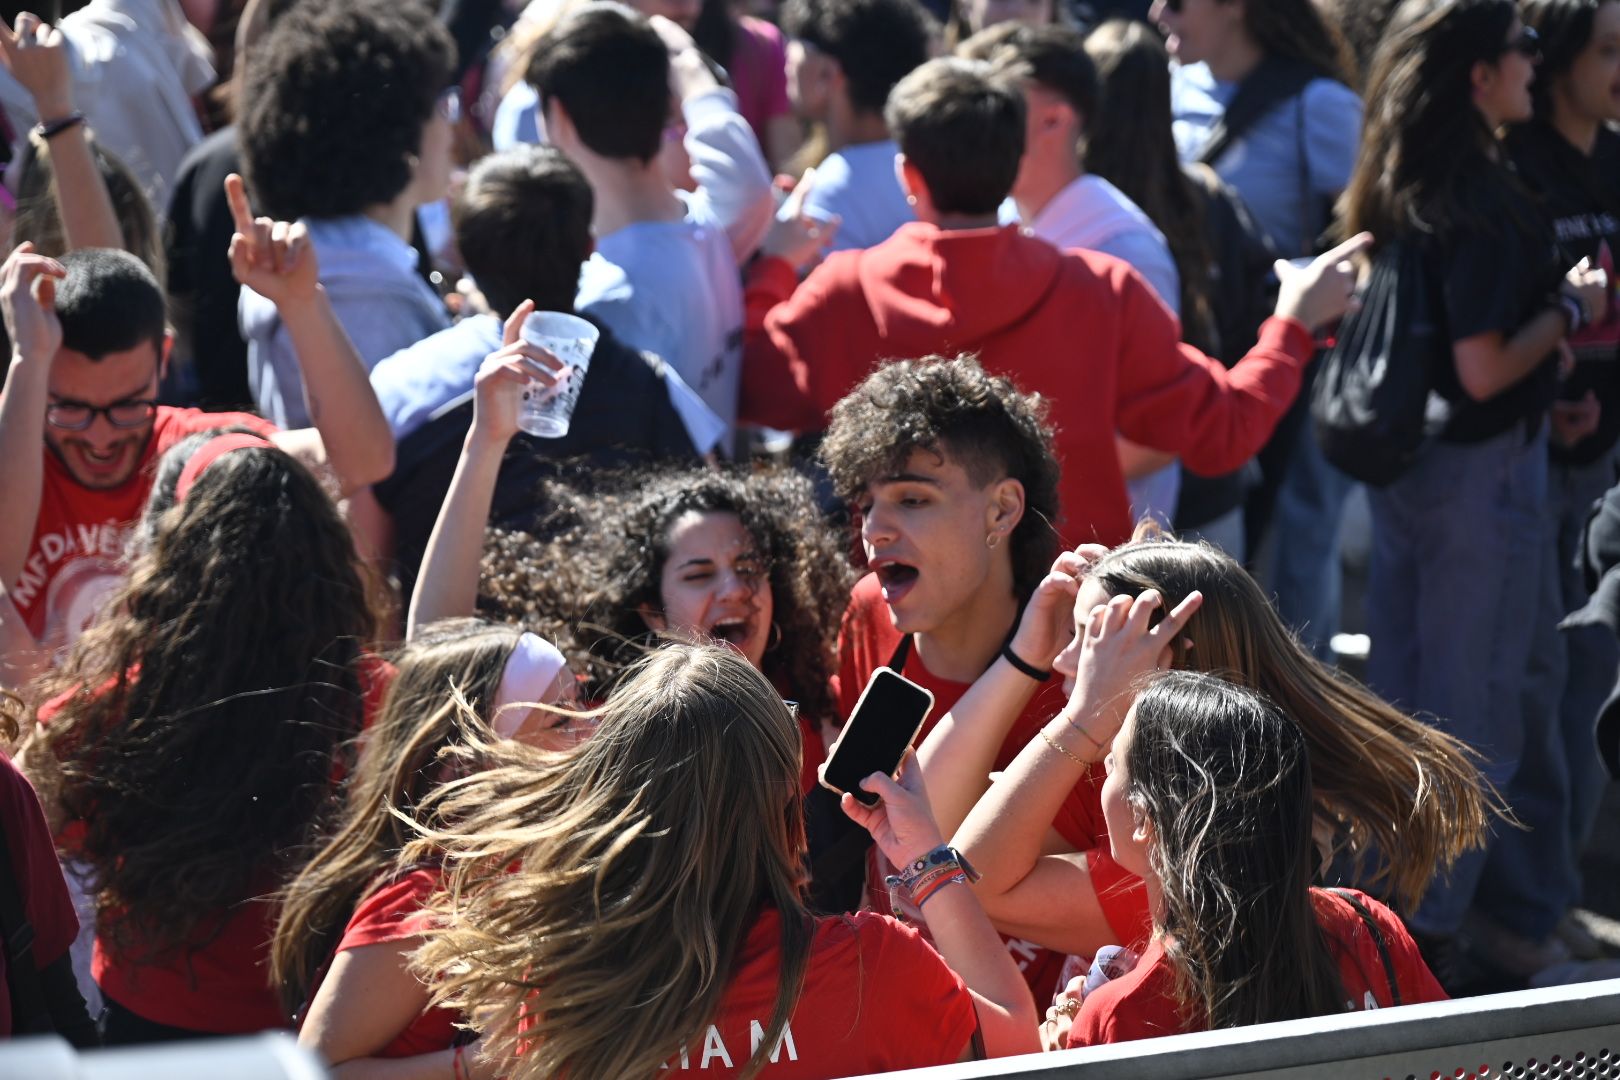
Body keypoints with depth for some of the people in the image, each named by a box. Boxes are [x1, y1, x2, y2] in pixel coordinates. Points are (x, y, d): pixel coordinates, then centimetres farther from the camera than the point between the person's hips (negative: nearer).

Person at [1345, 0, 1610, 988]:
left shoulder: (1389, 191, 3)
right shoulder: (1484, 202, -22)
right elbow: (1484, 369, -24)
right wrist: (1570, 308, -10)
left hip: (1400, 457, 8)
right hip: (1481, 470, -8)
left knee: (1401, 694, 17)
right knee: (1482, 707, 4)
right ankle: (1432, 929, 10)